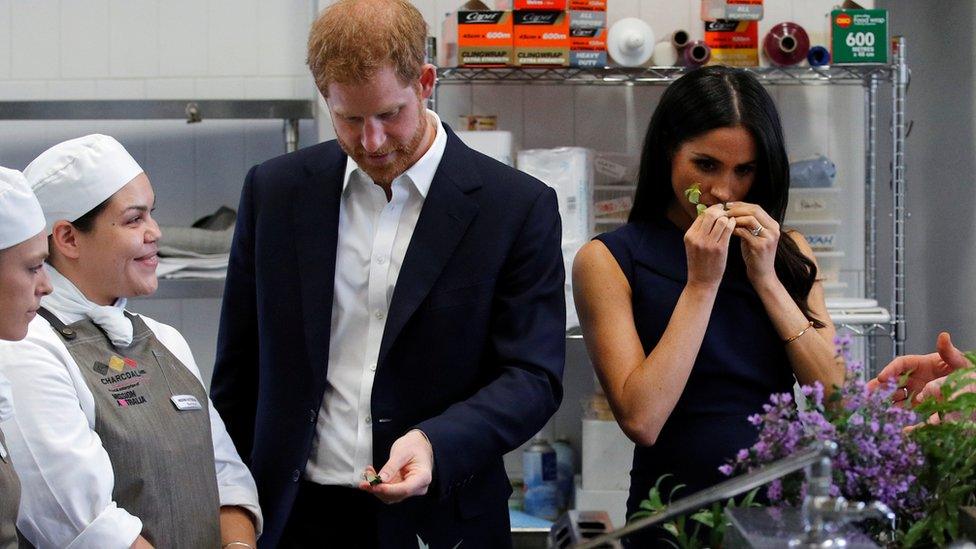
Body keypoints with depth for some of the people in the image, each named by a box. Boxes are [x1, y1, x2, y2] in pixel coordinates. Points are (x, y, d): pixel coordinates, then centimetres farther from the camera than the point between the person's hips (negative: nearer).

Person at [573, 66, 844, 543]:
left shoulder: (789, 253, 12)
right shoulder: (607, 260, 0)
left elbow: (836, 397, 2)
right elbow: (641, 419, -10)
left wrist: (766, 279, -3)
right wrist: (702, 284, -9)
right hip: (676, 511, -2)